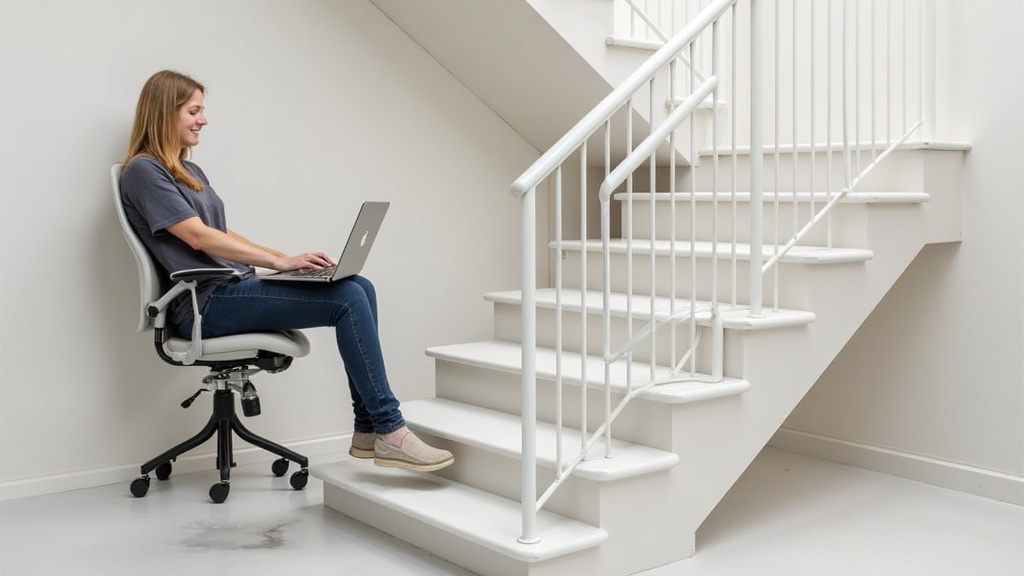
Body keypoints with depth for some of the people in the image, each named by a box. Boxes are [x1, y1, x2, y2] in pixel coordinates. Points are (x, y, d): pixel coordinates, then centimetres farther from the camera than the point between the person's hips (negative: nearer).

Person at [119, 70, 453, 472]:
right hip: (207, 303, -9)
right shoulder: (143, 171, -3)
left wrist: (287, 258, 8)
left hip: (234, 288, 9)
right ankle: (390, 431, -20)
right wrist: (278, 261, -19)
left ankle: (368, 430, -10)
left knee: (360, 287, -10)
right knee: (348, 299, -22)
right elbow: (197, 236, -14)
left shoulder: (189, 170, 25)